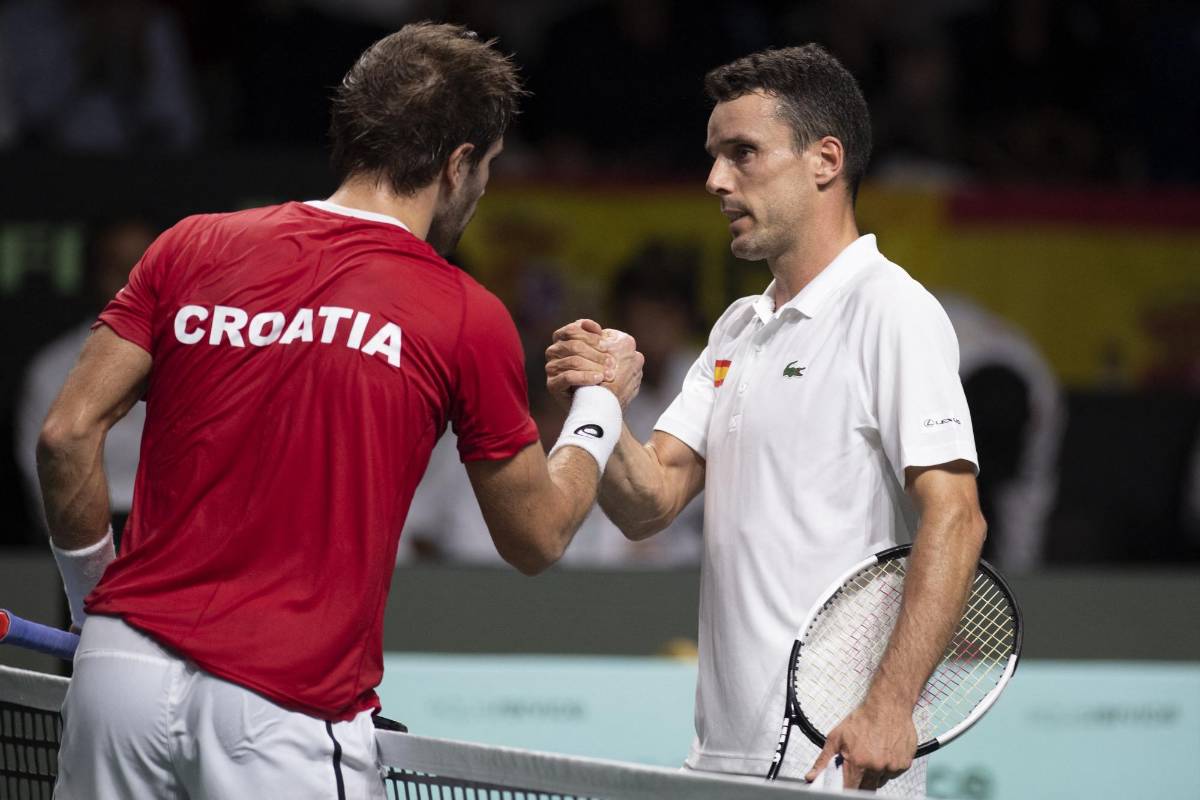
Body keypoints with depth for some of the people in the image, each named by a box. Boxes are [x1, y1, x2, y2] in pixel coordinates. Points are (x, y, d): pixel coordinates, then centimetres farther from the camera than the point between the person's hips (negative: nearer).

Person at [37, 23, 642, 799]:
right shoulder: (468, 320, -1)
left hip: (123, 668, 4)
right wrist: (602, 405, 27)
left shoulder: (192, 249, 6)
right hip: (290, 710, -4)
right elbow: (537, 538, 10)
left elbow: (68, 435, 3)